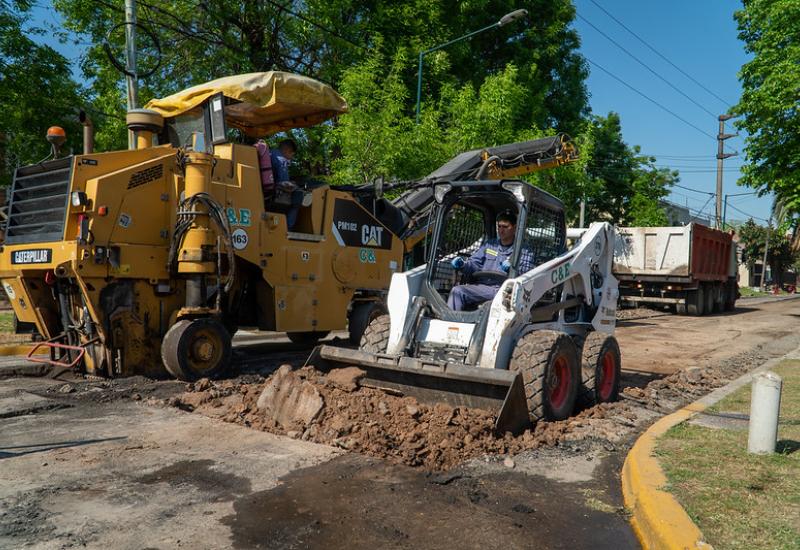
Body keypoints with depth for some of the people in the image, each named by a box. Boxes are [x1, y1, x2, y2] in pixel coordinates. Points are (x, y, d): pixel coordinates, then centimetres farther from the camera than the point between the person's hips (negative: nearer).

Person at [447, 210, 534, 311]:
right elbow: (474, 264, 17)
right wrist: (463, 265, -5)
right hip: (483, 287, 4)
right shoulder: (489, 245, 24)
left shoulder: (524, 251, 13)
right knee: (457, 291, -21)